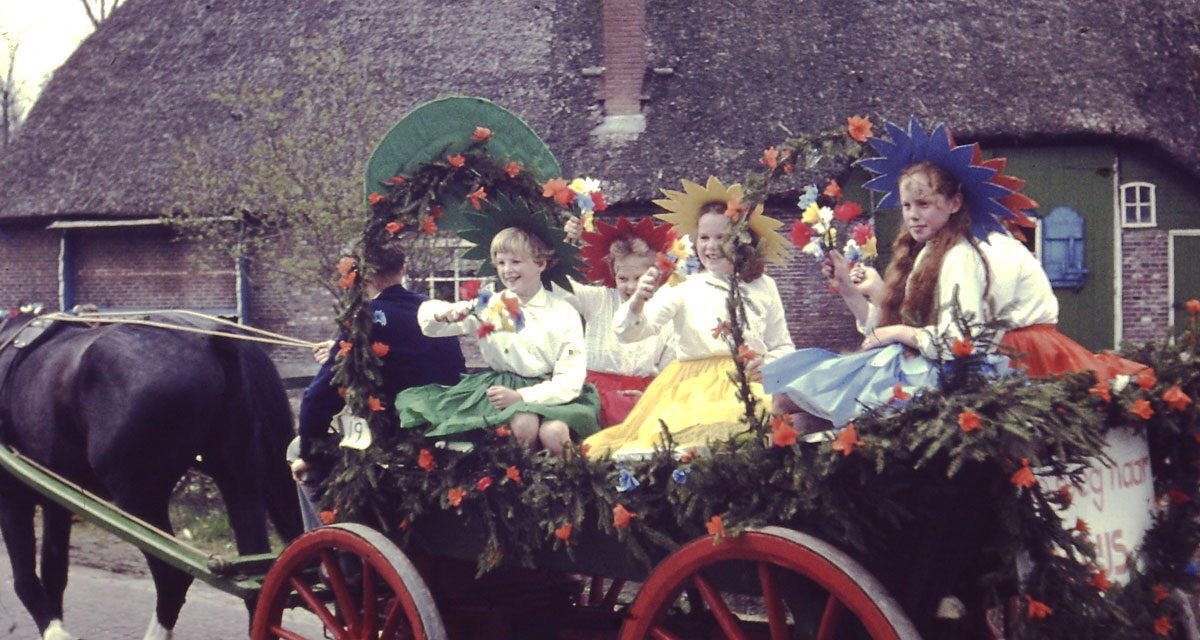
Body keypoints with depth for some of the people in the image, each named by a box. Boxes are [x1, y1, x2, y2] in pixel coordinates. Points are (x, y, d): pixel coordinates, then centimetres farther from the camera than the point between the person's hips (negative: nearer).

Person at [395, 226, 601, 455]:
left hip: (550, 392, -1)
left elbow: (570, 381, -7)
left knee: (553, 433, -34)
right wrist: (445, 312, -16)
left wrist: (521, 396, -19)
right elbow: (426, 320, 8)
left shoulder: (564, 313, -1)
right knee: (523, 424, -33)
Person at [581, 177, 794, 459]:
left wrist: (768, 363, -3)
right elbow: (630, 332, -3)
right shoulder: (684, 287, 7)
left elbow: (783, 347, 20)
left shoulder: (763, 287, 14)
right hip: (693, 389, -2)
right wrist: (638, 301, -25)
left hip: (750, 383, 2)